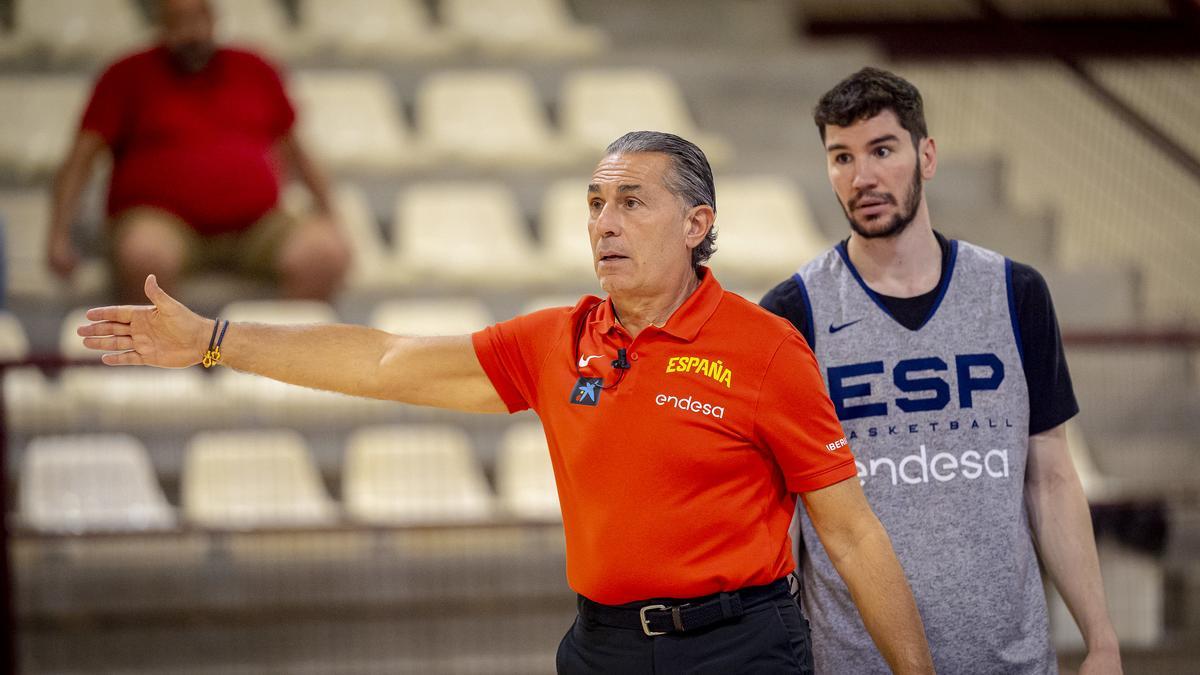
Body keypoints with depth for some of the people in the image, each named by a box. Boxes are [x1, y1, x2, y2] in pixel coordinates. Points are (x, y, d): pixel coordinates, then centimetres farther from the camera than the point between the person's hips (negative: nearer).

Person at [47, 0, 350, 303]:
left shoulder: (254, 71, 18)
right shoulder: (129, 76, 10)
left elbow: (295, 151, 24)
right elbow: (80, 159, 5)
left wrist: (328, 217, 14)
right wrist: (59, 236, -7)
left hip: (254, 226, 3)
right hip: (162, 222, -2)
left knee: (327, 253, -27)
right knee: (146, 256, -39)